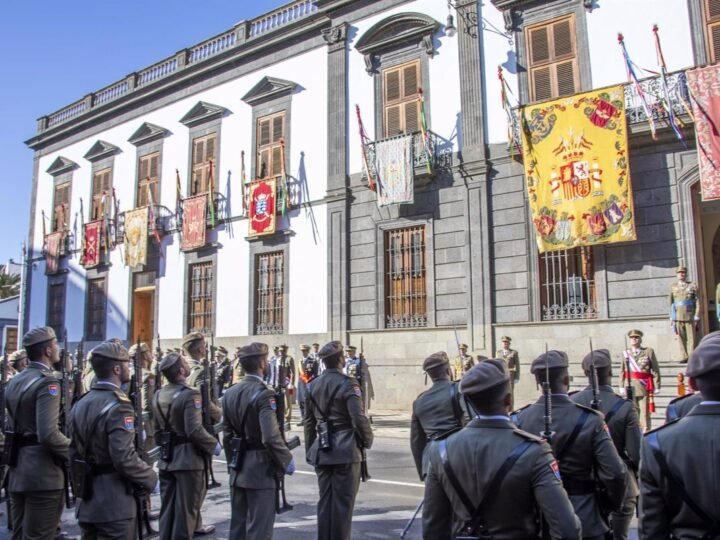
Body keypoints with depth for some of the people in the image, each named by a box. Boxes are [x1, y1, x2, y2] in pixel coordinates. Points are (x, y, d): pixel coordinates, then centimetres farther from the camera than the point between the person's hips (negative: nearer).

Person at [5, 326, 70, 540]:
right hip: (42, 472, -9)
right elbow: (48, 434, -25)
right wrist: (74, 450, -11)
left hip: (17, 470, 9)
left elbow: (11, 426, 18)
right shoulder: (47, 382, -16)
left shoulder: (14, 381, 12)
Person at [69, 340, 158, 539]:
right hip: (114, 503, -8)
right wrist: (152, 479, -13)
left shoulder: (81, 403, 8)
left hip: (87, 502, 9)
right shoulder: (118, 405, -19)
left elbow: (74, 451, 14)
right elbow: (125, 458, -26)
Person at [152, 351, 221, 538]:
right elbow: (194, 430, -27)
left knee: (167, 506, 15)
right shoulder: (190, 394, -19)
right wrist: (213, 445, -13)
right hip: (188, 457, -7)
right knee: (185, 507, 3)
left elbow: (157, 429, 14)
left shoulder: (159, 394, 6)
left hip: (167, 458, 8)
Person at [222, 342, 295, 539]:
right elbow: (271, 438, -25)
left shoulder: (230, 393, 7)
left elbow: (227, 434, 12)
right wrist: (287, 461, -12)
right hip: (260, 469, -8)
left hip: (237, 469, 8)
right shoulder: (264, 393, -18)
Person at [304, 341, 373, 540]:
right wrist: (367, 440, 1)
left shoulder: (313, 386, 7)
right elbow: (359, 419, -17)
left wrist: (310, 451, 19)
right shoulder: (347, 384, -12)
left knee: (324, 501, 13)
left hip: (322, 451, 6)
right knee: (343, 502, 3)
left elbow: (309, 422, 11)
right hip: (346, 450, -6)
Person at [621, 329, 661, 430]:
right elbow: (622, 371, 10)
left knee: (645, 413, 3)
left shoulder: (649, 351, 2)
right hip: (630, 387, 2)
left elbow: (655, 370, -1)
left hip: (644, 387, -2)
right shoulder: (625, 353, 9)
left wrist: (657, 387, -6)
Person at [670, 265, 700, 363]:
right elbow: (671, 303, 12)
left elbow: (697, 302, 2)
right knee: (680, 337, 1)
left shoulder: (692, 286, 4)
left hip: (690, 316, -1)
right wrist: (672, 318, 8)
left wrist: (697, 317, -4)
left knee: (691, 337, -1)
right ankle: (683, 357, 6)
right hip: (678, 317, 1)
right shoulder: (673, 287, 10)